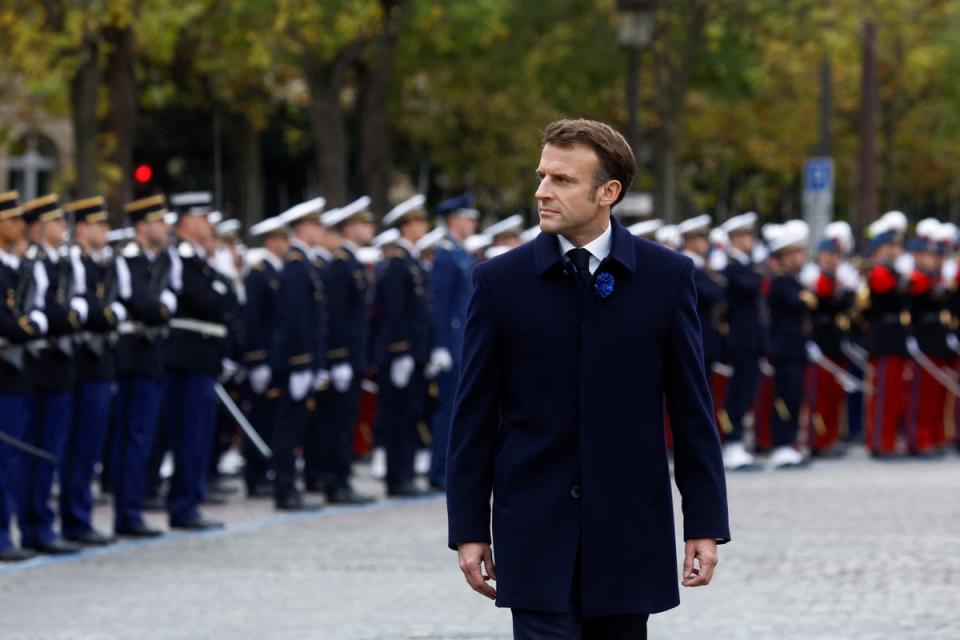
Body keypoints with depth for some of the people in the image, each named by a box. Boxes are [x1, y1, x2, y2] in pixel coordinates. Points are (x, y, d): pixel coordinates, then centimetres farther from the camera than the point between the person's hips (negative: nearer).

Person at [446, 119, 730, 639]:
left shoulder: (667, 277, 1)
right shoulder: (499, 281, 0)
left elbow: (693, 410, 3)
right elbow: (474, 417, 3)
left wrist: (705, 523, 0)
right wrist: (468, 529, 0)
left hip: (630, 530, 1)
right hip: (536, 529, -1)